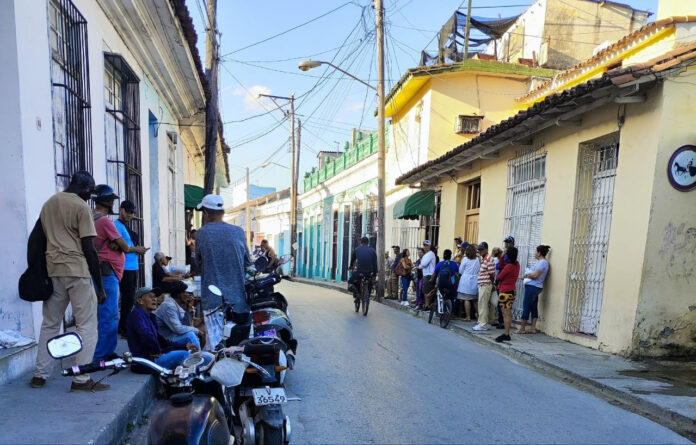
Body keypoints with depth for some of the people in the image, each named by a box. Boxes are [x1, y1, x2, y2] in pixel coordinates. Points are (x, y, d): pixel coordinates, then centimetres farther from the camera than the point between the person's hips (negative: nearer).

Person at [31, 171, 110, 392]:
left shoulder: (48, 204, 15)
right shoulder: (81, 206, -7)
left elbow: (42, 239, 19)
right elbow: (88, 249, -11)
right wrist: (100, 286, -7)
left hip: (53, 269, 7)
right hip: (77, 270, -7)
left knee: (50, 324, 18)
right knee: (87, 325, -1)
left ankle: (40, 375, 23)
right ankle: (82, 379, -2)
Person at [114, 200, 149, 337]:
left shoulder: (125, 227, 19)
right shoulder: (117, 226, -10)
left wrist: (138, 249, 5)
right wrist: (136, 249, -11)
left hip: (132, 268, 10)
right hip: (126, 268, -10)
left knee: (129, 299, 14)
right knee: (128, 299, -7)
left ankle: (123, 327, 23)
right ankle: (124, 329, 0)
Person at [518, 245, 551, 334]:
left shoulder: (542, 262, -15)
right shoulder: (542, 262, 16)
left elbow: (535, 275, -19)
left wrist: (527, 276, -3)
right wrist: (529, 275, 2)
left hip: (533, 287, -10)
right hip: (536, 287, 10)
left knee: (526, 306, -3)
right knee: (534, 307, 9)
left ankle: (522, 328, 2)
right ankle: (533, 328, 11)